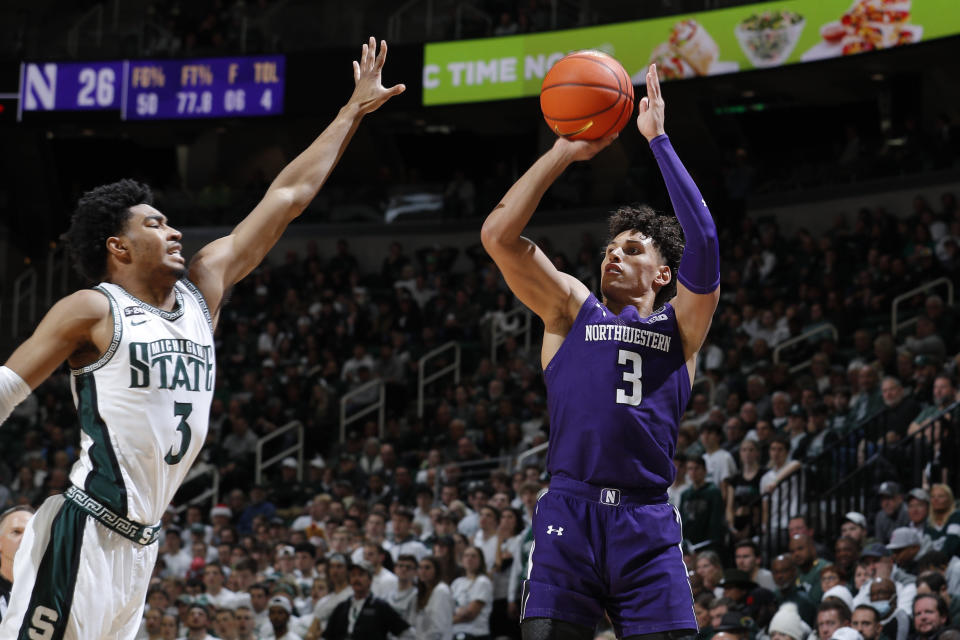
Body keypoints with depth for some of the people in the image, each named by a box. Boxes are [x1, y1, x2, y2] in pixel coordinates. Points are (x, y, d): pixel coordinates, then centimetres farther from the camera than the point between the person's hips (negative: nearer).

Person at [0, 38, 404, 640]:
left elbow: (287, 197, 17)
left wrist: (355, 110, 21)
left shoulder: (202, 288, 14)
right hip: (85, 536, -8)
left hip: (139, 545, 8)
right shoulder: (91, 311, -5)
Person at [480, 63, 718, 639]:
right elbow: (498, 235, 5)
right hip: (569, 518, 0)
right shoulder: (572, 308, 17)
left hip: (648, 528, 0)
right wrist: (566, 152, 5)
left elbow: (703, 245, -1)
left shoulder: (680, 326, 16)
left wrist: (659, 140, 1)